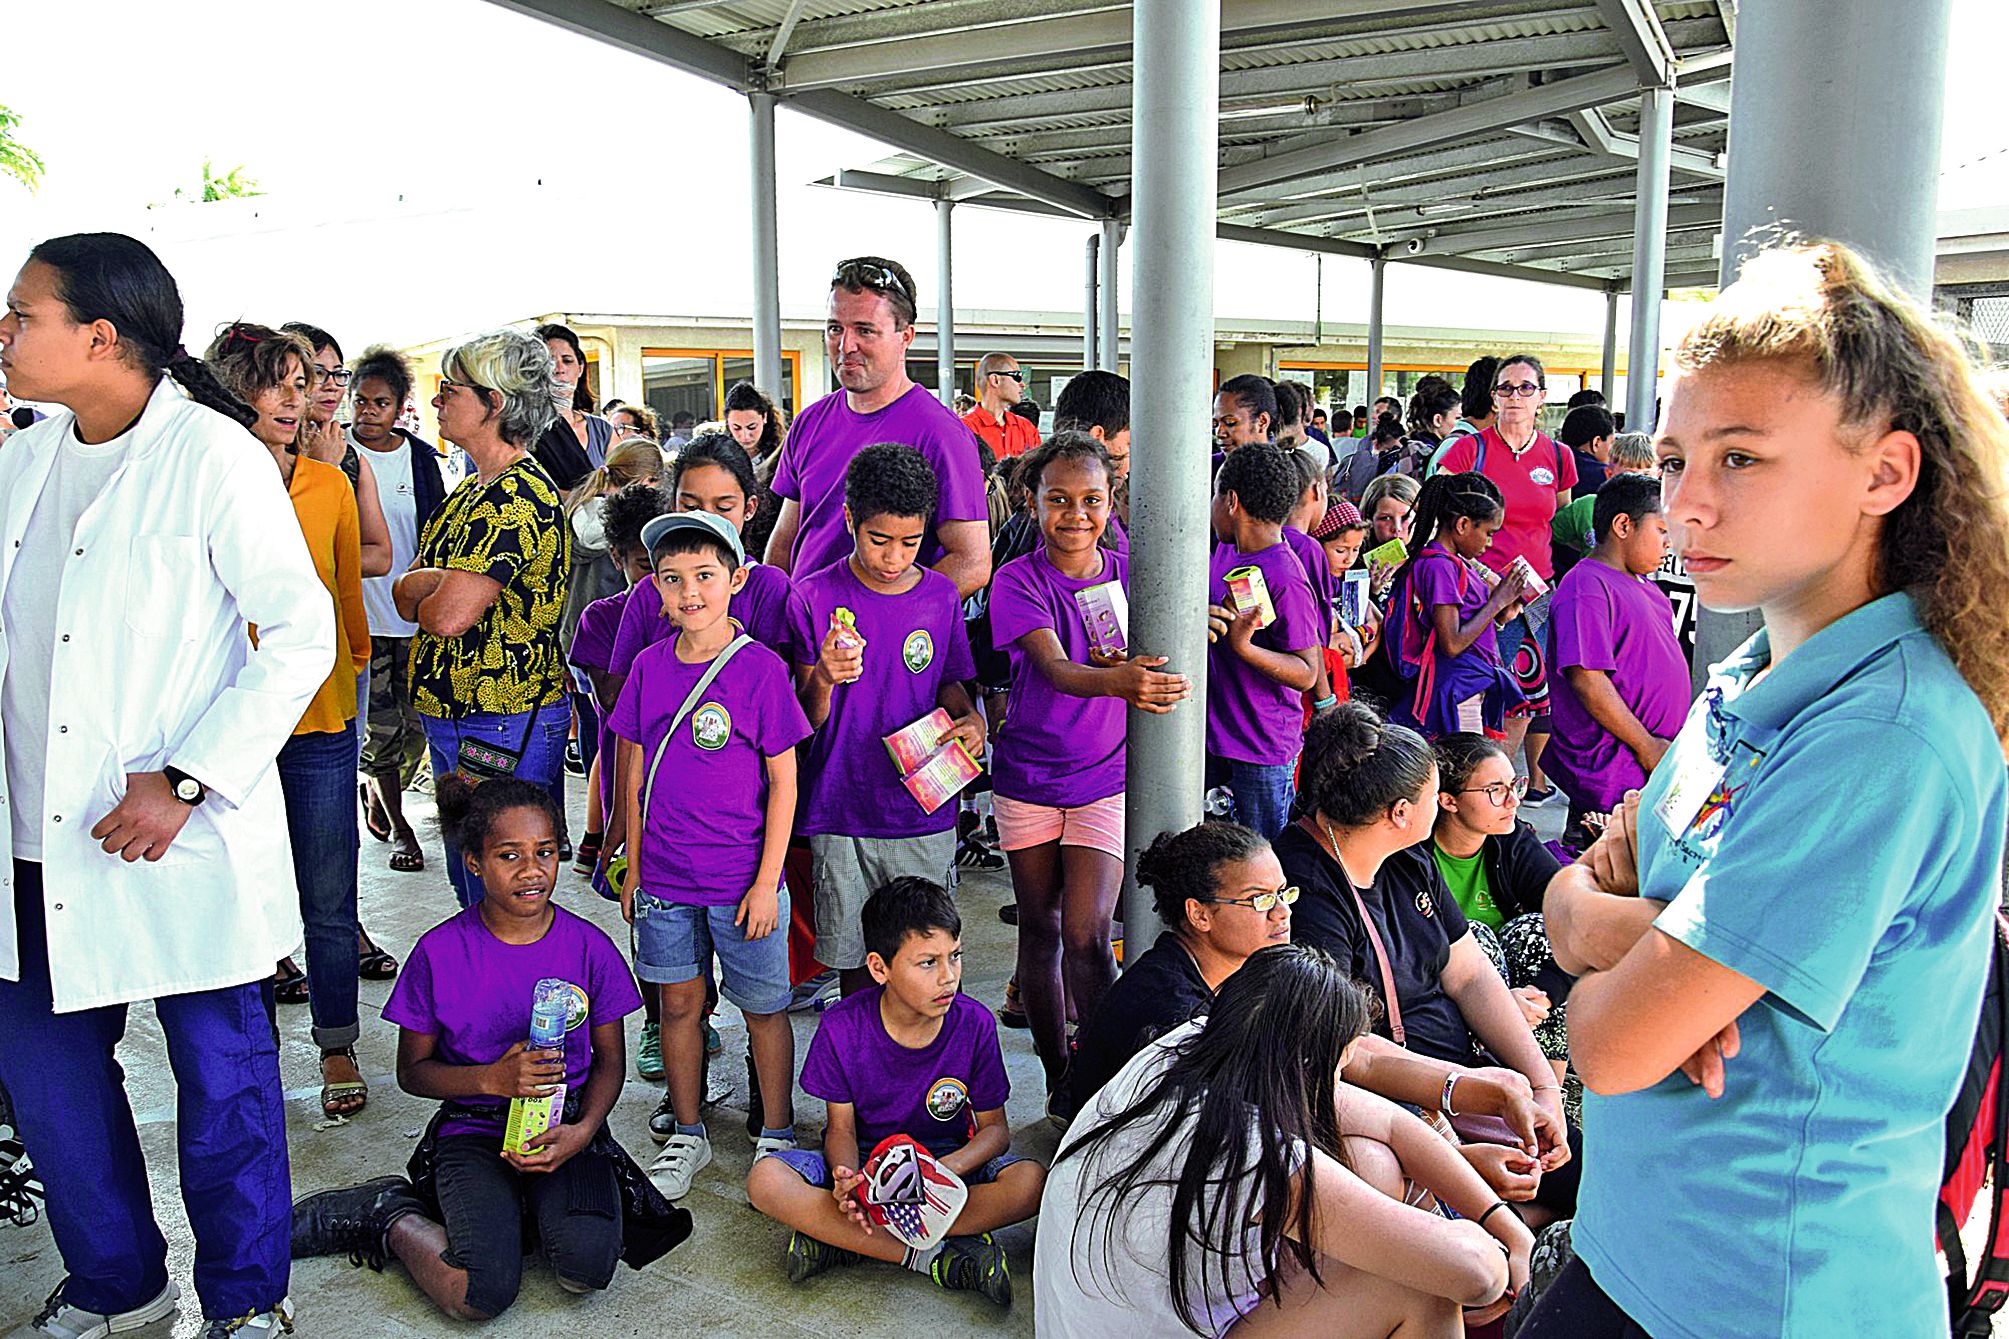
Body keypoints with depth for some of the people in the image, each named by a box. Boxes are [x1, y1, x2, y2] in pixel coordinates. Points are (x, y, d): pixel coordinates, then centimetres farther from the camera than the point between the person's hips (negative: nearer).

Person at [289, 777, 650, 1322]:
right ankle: (393, 1217, 5)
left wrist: (581, 1131, -14)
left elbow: (609, 1060, 6)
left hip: (564, 1126, 2)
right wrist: (493, 1079, -18)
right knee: (481, 1294, -24)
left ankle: (512, 1206, 4)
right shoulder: (440, 952, -7)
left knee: (587, 1267, -25)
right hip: (473, 1129, -1)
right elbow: (412, 1071, 2)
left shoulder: (589, 946, -4)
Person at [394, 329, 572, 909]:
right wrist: (443, 581, -10)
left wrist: (421, 592, -2)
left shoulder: (519, 497, -18)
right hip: (453, 716, 10)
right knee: (468, 888, 20)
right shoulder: (471, 490, 14)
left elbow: (447, 615, -24)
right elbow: (405, 593, 12)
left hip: (502, 725, -10)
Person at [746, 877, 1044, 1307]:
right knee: (765, 1181, -29)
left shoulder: (974, 1025, -14)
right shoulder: (842, 1027, -14)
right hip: (865, 1162, 0)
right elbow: (842, 1127, -6)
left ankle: (840, 1241, -27)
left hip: (947, 1157, 1)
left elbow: (994, 1129, -7)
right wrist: (847, 1181, -30)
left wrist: (947, 1170, -29)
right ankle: (934, 1258, -27)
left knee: (1031, 1182, -30)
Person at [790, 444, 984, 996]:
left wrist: (971, 721, -8)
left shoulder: (942, 597, 2)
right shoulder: (816, 597, -4)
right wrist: (823, 680, -25)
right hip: (841, 814, -1)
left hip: (924, 812, 1)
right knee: (853, 961, 8)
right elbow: (806, 721, -3)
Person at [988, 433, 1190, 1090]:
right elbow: (1055, 669, -27)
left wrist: (1134, 672, -21)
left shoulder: (1129, 573, -2)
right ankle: (1057, 1080, 26)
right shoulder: (1018, 580, -10)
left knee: (1086, 933, -11)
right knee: (1039, 929, 10)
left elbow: (1153, 666, 2)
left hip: (1107, 777, 0)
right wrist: (1118, 681, -46)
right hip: (1028, 777, 0)